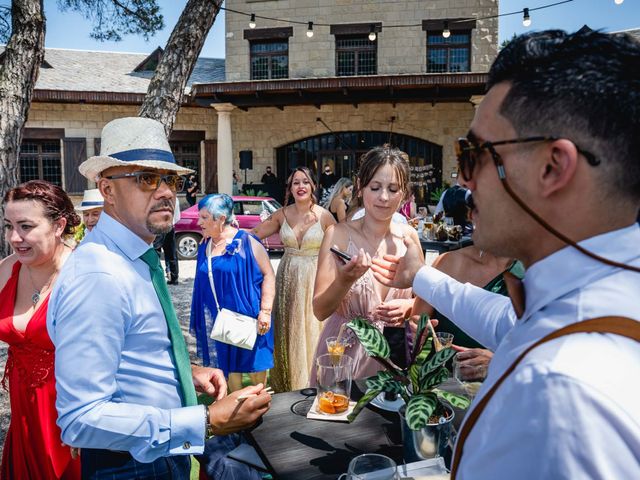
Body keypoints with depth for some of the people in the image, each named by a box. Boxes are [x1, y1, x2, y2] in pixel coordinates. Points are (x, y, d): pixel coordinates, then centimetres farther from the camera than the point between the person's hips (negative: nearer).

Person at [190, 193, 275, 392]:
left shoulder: (246, 242, -12)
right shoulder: (204, 247, 6)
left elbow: (268, 275, -11)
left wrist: (265, 311, -17)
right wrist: (200, 319, 18)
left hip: (247, 317, -5)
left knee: (254, 364, 9)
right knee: (228, 366, 14)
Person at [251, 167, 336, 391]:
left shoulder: (324, 216, -6)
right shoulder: (282, 214, 2)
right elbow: (254, 234, 4)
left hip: (314, 280, -3)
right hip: (287, 278, 3)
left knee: (311, 332, 4)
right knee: (287, 332, 11)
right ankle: (287, 386, 27)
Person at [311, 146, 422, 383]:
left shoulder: (409, 236, -2)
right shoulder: (339, 235, -13)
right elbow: (320, 311, -15)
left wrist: (408, 307, -13)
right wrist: (345, 280, -32)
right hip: (345, 352, -3)